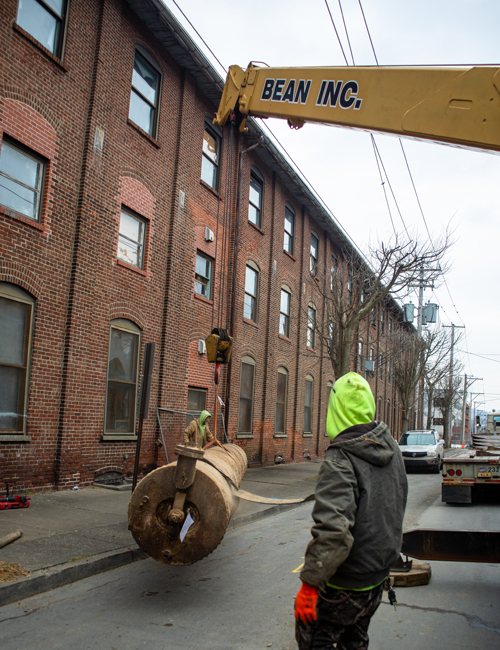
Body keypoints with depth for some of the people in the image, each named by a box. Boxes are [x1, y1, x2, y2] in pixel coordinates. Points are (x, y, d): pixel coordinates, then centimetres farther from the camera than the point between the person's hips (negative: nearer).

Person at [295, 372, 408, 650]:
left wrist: (309, 583, -26)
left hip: (345, 585, -8)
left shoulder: (340, 460, -27)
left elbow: (333, 531, -34)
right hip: (379, 575, 8)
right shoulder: (391, 447, -1)